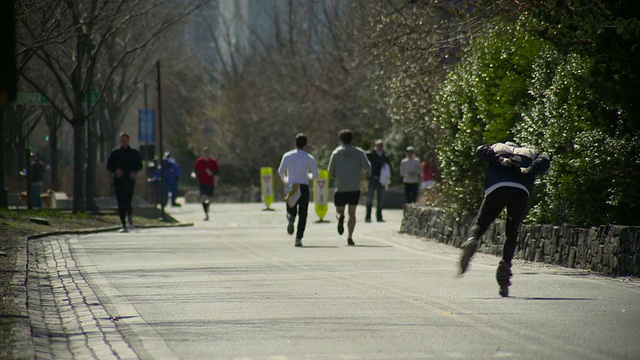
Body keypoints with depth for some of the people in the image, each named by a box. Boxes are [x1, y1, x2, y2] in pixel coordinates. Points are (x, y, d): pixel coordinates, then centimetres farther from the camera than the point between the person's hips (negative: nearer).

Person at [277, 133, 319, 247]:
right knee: (302, 214, 5)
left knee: (291, 210, 15)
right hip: (303, 186, -1)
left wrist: (284, 180, 16)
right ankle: (298, 238, -5)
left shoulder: (287, 156, 2)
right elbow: (315, 175, -3)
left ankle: (291, 217, -23)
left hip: (290, 186, 1)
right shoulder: (309, 158, -1)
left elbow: (280, 171, -5)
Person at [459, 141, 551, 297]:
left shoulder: (497, 147, 31)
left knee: (480, 224, 8)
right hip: (521, 191, 1)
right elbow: (544, 161, 13)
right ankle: (505, 265, -3)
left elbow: (482, 150, 10)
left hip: (496, 188, -1)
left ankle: (472, 241, -24)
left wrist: (500, 160, 0)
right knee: (511, 234, 14)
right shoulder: (530, 153, 33)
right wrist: (530, 171, 0)